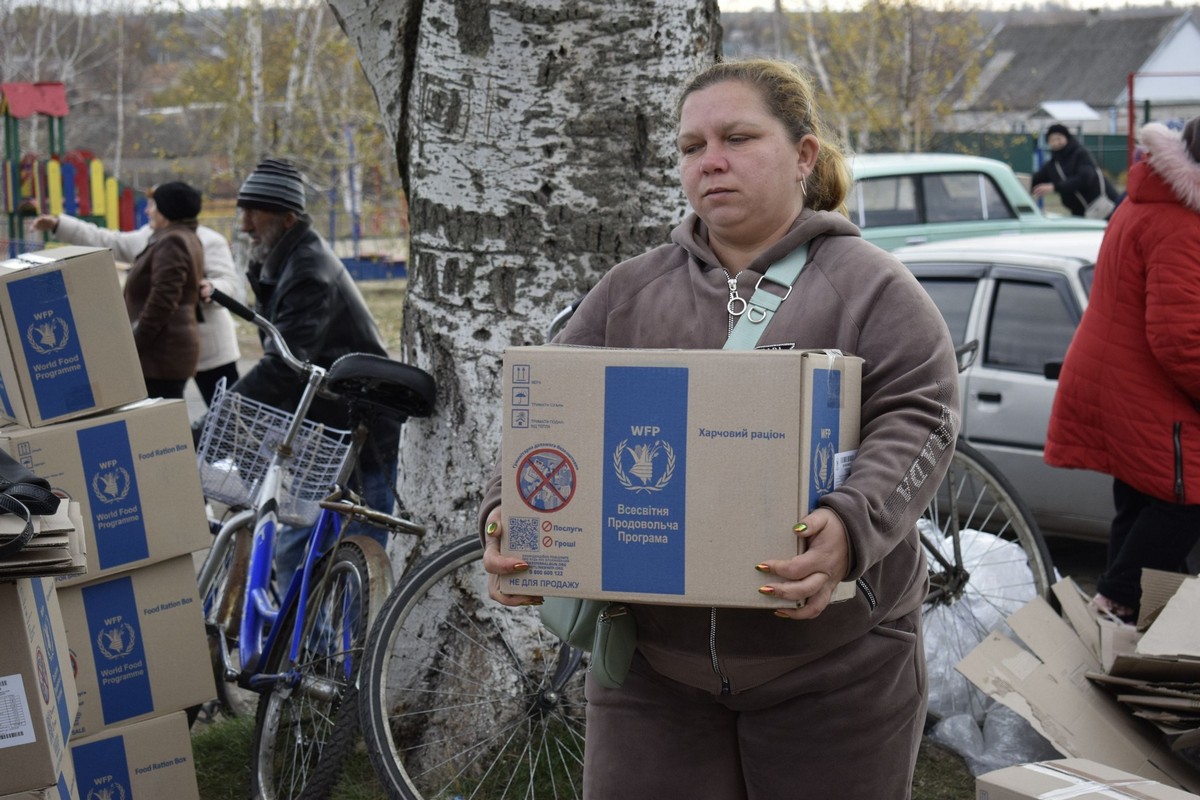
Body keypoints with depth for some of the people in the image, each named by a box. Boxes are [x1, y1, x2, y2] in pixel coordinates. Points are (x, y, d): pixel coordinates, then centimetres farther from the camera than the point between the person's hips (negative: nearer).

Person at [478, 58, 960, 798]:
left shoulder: (872, 288, 0)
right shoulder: (630, 292, 11)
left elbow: (917, 423, -12)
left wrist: (850, 527, -31)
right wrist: (509, 514, -15)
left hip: (833, 672, -2)